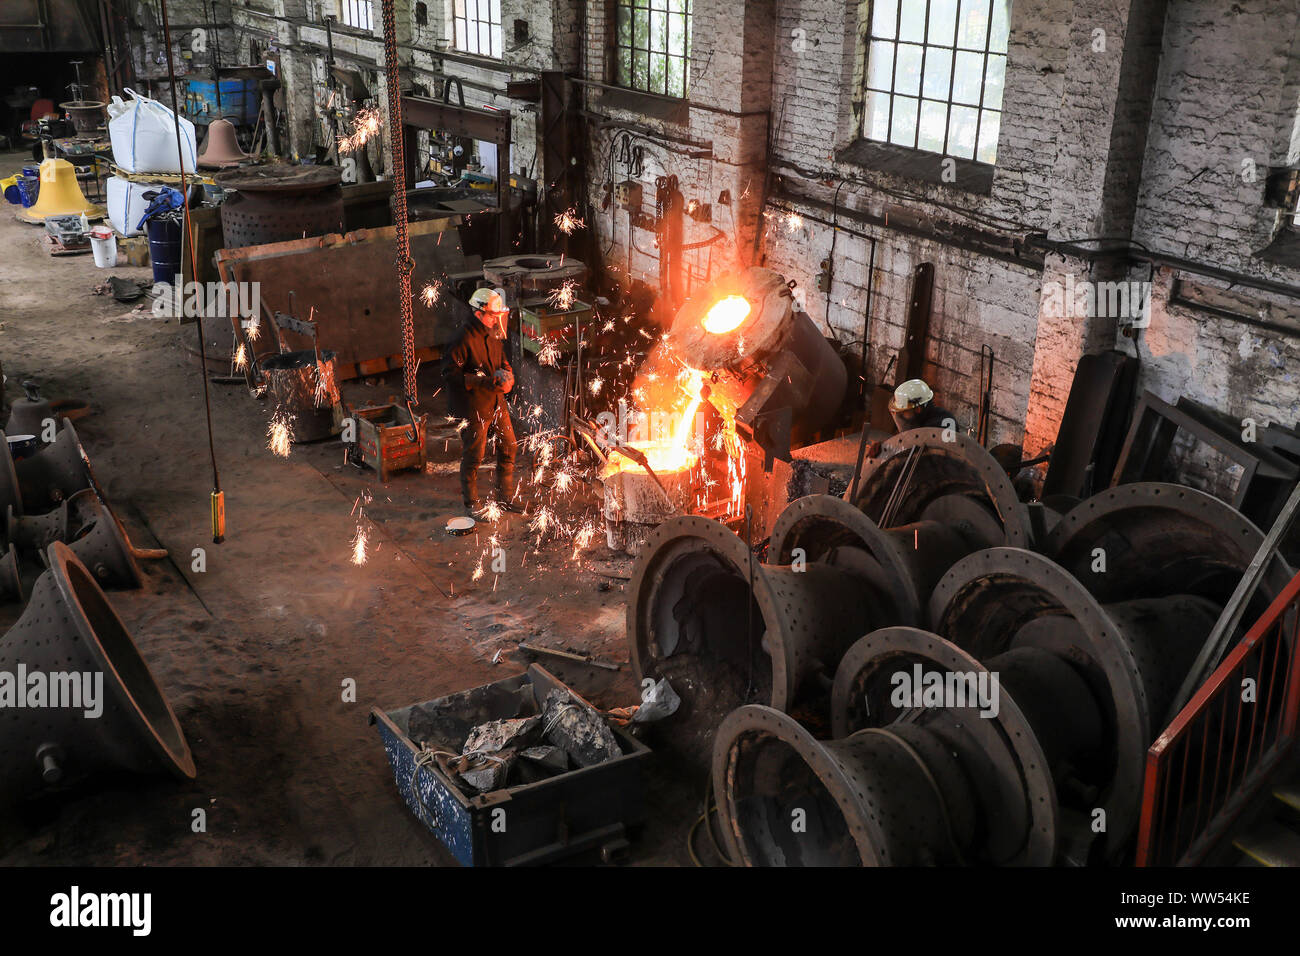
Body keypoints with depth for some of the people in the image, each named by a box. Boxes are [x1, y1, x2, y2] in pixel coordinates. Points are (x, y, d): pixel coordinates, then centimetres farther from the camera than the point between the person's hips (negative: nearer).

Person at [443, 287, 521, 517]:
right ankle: (472, 504, 19)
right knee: (474, 455, 2)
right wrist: (482, 381, -24)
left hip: (497, 402, 8)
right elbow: (449, 371, -20)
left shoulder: (494, 335, 6)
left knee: (508, 448, 12)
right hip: (473, 406, -8)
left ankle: (505, 497, 28)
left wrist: (507, 377, -5)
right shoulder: (465, 339, -19)